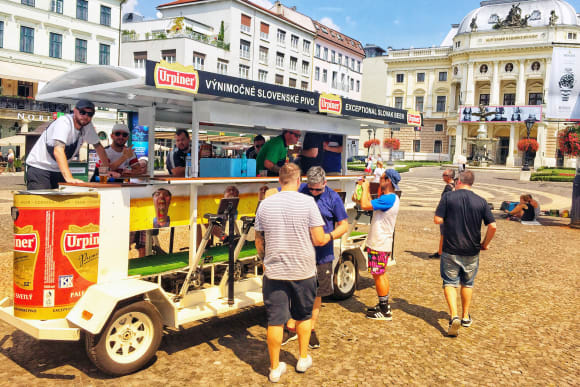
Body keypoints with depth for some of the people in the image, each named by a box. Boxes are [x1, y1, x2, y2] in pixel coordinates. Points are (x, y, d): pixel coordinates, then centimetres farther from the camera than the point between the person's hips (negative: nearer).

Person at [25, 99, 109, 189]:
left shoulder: (87, 125, -3)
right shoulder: (64, 122, -23)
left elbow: (98, 146, 8)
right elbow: (58, 150, -35)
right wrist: (69, 178, -45)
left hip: (58, 170, 6)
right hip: (39, 168, -6)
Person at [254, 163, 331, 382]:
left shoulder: (265, 204, -2)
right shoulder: (307, 202, -11)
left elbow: (259, 241, 7)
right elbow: (319, 240, -11)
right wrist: (330, 236, 12)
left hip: (274, 272, 1)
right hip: (303, 271, -1)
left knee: (275, 321, 9)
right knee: (303, 317, 19)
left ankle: (275, 368, 20)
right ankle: (303, 359, 34)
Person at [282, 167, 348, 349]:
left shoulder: (333, 198, -3)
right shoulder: (298, 190, -3)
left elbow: (344, 224, 1)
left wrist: (330, 236, -17)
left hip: (322, 255, 0)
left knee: (316, 294, 12)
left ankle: (311, 330, 30)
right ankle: (291, 329, 26)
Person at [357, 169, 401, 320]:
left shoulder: (388, 199, -22)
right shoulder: (391, 198, 12)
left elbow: (365, 205, -28)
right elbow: (371, 205, 20)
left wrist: (365, 189, -13)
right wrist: (367, 190, 15)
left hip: (379, 245, -10)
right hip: (382, 243, 10)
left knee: (378, 275, -2)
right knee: (381, 274, 18)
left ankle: (384, 311, 7)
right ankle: (384, 306, 29)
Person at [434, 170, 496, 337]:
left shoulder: (448, 197, -7)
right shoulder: (481, 201, 0)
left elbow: (438, 220, -11)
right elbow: (492, 226, -5)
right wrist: (485, 243, 9)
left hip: (451, 250, -3)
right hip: (471, 251, 3)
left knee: (450, 282, 4)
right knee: (467, 283, 19)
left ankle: (454, 316, -14)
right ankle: (466, 317, 30)